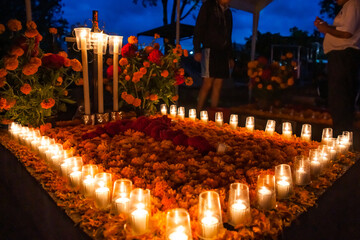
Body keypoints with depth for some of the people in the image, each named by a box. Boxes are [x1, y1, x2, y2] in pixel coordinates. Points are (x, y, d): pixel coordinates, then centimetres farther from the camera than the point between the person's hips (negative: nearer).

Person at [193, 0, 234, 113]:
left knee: (218, 86, 1)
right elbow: (198, 28, -2)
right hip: (210, 50, -6)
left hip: (223, 52, 6)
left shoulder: (228, 12, 22)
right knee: (207, 84, -13)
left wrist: (230, 56, 18)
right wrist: (197, 50, -12)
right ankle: (198, 113, -5)